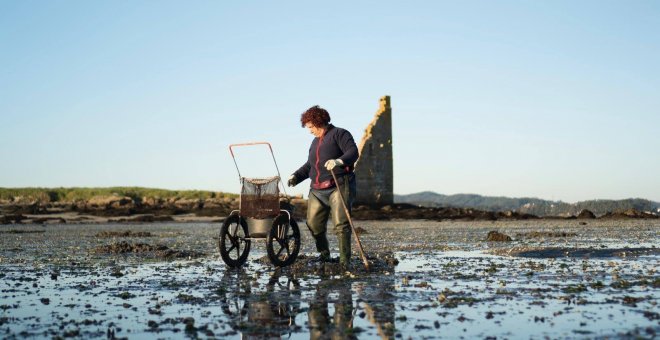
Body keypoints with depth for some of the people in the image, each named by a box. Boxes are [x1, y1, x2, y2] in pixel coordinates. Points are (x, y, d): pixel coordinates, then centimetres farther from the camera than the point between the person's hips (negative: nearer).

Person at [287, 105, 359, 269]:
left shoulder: (339, 134, 0)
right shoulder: (315, 142, 24)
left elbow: (353, 152, -14)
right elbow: (309, 165, 27)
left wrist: (339, 161, -33)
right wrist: (296, 176, 10)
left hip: (339, 186, -7)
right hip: (317, 190, 8)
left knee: (341, 224, -13)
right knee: (313, 224, 3)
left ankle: (345, 260, -10)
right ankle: (324, 254, 23)